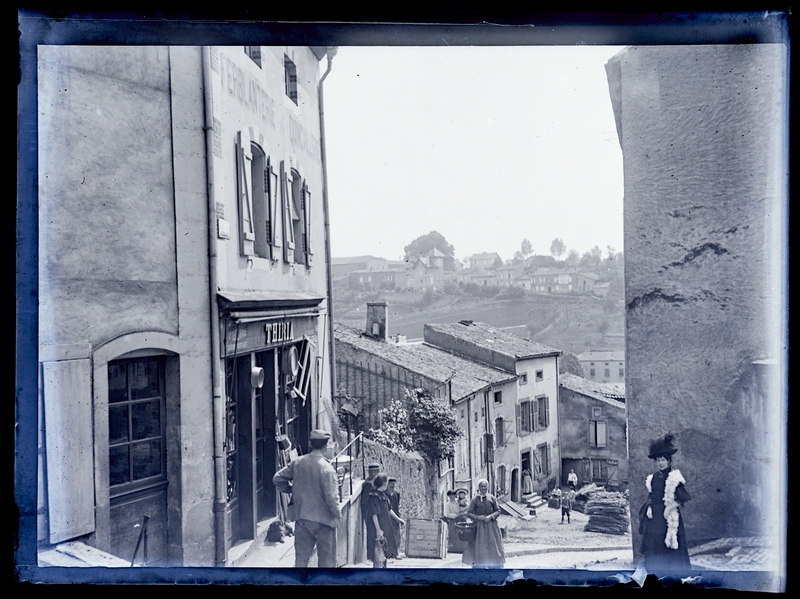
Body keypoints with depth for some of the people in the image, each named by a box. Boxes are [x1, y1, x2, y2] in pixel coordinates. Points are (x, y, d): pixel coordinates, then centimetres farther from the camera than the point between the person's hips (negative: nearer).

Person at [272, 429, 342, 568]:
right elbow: (331, 497, -21)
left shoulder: (297, 462, -1)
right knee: (326, 561, 10)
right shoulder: (326, 468, -19)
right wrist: (337, 514, -5)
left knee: (301, 559, 15)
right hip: (323, 520, -5)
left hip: (301, 518, 5)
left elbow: (277, 479, 6)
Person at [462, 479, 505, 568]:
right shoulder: (475, 500, -1)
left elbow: (498, 511, 6)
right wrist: (478, 517, -15)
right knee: (478, 548, -2)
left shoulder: (492, 498, 3)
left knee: (493, 547, 2)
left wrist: (491, 516, -12)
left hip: (491, 527, 1)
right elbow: (468, 513, 0)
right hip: (479, 527, -1)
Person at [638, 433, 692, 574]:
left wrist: (670, 508, -16)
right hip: (654, 517, 6)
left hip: (669, 517, -6)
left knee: (668, 547, -4)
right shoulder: (653, 477, 10)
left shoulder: (674, 477, -8)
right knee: (653, 545, 5)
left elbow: (683, 497, -11)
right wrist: (649, 507, 2)